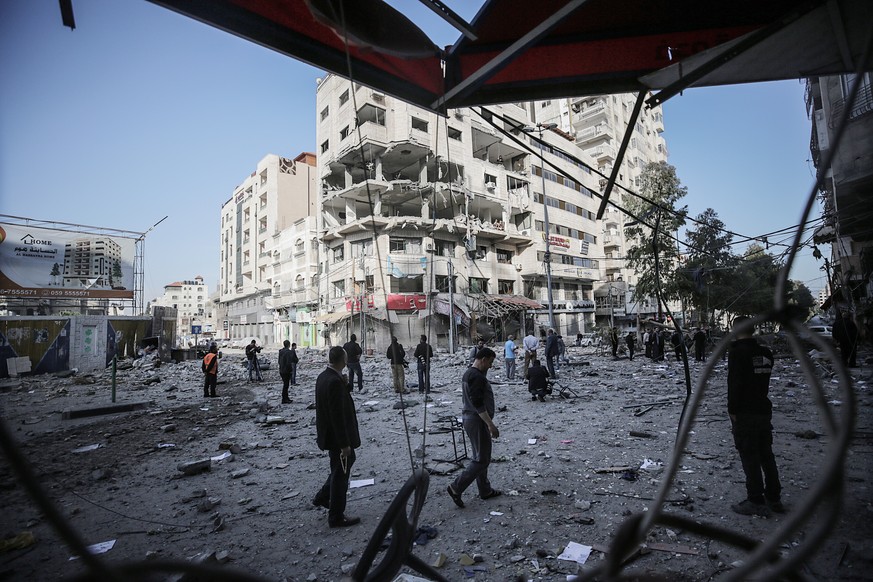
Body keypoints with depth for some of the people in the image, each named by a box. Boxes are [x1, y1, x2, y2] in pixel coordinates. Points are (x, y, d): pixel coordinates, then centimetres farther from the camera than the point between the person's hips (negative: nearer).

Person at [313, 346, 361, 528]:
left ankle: (323, 497, 37)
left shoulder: (323, 376, 2)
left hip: (329, 434, 9)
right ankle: (336, 517, 25)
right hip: (338, 437, -9)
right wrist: (345, 444, -21)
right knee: (340, 474, 8)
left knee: (348, 460, 26)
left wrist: (346, 385, -5)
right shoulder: (335, 381, -28)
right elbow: (337, 415, -27)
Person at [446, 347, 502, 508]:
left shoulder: (468, 373, 12)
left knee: (479, 457, 18)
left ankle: (485, 490, 29)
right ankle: (456, 488, 1)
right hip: (477, 421, -11)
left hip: (470, 418, 11)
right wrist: (491, 425, -22)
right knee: (481, 460, -2)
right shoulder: (477, 376, -21)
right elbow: (478, 404, -26)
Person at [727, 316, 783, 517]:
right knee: (766, 455, 17)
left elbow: (734, 383, -18)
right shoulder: (766, 353, 7)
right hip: (764, 409, 8)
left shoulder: (737, 352, -16)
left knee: (749, 457, 1)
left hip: (744, 413, -7)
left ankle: (756, 502, 9)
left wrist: (732, 410, -12)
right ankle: (774, 498, 27)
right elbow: (764, 380, 12)